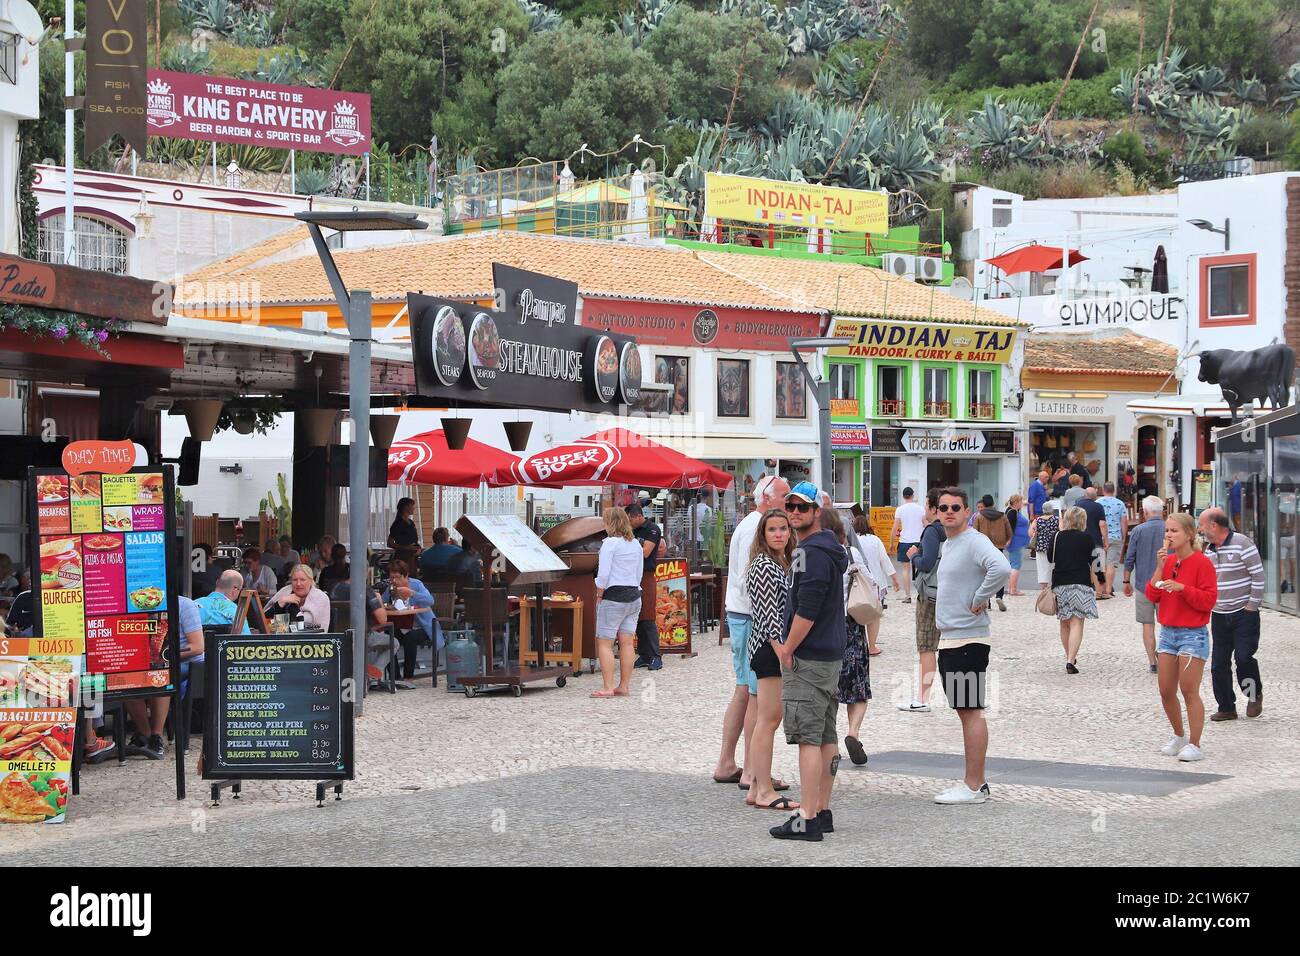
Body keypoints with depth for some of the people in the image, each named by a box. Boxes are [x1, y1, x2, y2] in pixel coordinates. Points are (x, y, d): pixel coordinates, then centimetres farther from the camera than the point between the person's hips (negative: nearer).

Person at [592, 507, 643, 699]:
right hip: (634, 596, 7)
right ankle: (624, 686, 10)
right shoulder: (636, 544, 12)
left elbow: (603, 575, -16)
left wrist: (599, 596, -5)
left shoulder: (610, 543, -11)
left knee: (605, 643, -2)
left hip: (613, 597, -7)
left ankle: (608, 687, -6)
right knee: (627, 643, 8)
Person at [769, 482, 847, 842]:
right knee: (826, 736, 12)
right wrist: (789, 647, 19)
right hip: (831, 656, 11)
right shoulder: (829, 549, 17)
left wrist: (787, 650, -12)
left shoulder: (812, 552, -16)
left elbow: (807, 610, -21)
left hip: (808, 659, -11)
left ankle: (807, 819, -13)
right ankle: (822, 812, 19)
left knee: (807, 737, -11)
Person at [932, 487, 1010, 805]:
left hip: (968, 640, -10)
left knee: (970, 710, -8)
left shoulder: (975, 542, -13)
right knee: (964, 710, 13)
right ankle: (975, 781, 19)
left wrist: (980, 599, -20)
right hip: (948, 638, 10)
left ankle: (974, 787, -6)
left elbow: (1001, 569, -32)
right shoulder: (947, 544, 17)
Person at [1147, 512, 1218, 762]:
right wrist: (1160, 567, -6)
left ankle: (1195, 745, -1)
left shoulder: (1202, 563, -9)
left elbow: (1209, 600, -14)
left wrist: (1182, 588, -22)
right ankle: (1179, 736, 26)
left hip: (1193, 634, -7)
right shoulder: (1167, 561, 11)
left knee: (1189, 691, -8)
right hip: (1168, 633, 7)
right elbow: (1152, 596, 5)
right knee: (1166, 691, 8)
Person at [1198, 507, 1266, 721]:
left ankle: (1255, 695, 12)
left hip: (1244, 613, -7)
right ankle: (1226, 708, 14)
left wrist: (1253, 605, -13)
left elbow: (1258, 576, -12)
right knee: (1218, 664, 4)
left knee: (1243, 657, -14)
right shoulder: (1209, 551, 11)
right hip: (1219, 615, 7)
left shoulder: (1241, 543, -11)